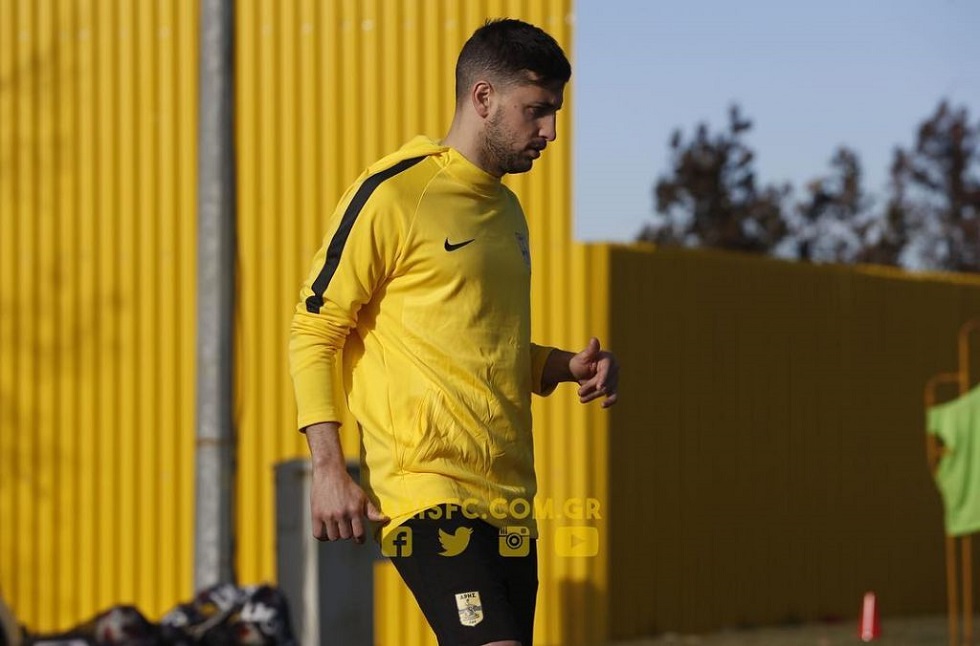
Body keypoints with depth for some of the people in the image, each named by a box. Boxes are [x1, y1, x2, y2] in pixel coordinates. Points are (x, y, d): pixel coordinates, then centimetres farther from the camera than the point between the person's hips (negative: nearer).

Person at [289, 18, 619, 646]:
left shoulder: (507, 210, 21)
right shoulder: (393, 194, -5)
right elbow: (314, 333, -5)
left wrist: (567, 366, 11)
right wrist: (328, 470, -14)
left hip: (508, 498, 8)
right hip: (428, 489, -8)